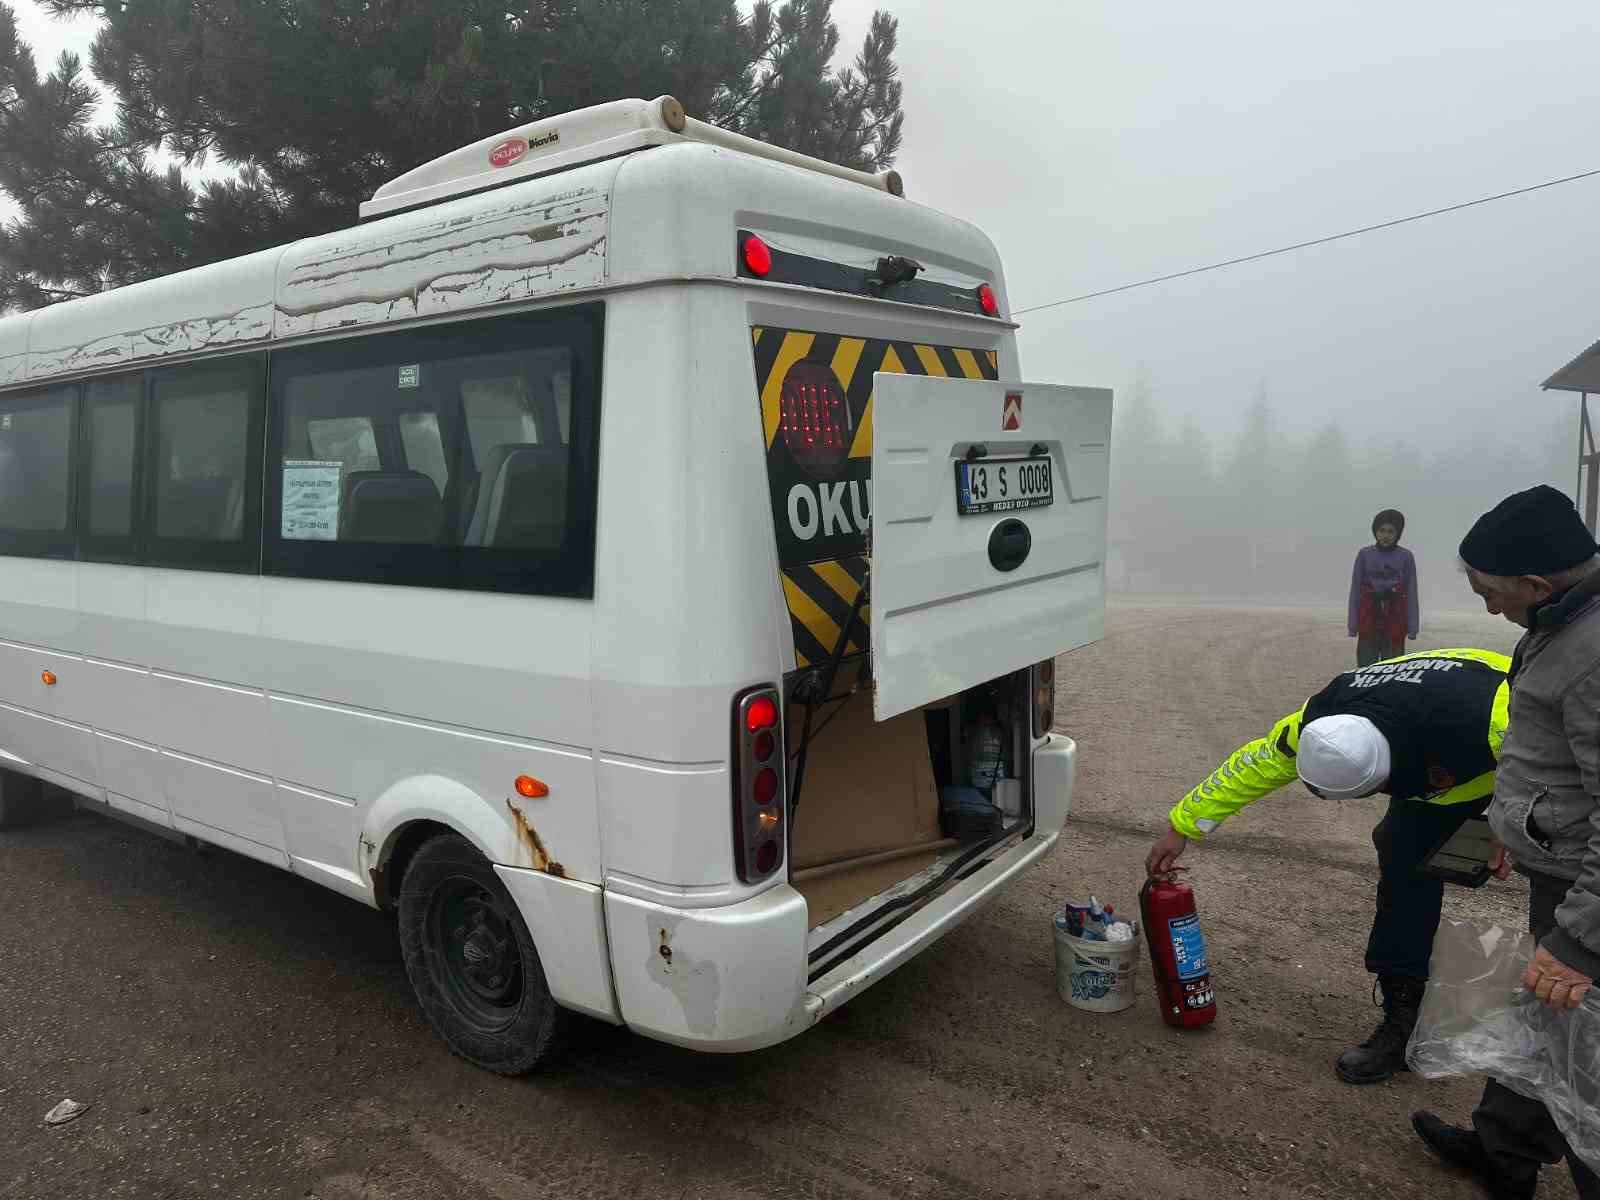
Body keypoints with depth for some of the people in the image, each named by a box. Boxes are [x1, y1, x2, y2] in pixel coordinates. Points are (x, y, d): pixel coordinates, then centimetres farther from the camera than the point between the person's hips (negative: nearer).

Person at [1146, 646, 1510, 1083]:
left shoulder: (1479, 719, -48)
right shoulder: (1322, 721, -29)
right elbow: (1253, 765, -15)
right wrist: (1182, 827, -10)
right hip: (1434, 767, 4)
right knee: (1405, 864, -6)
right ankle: (1403, 1017, 4)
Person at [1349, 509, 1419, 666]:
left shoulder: (1406, 556, 2)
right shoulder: (1365, 554, 3)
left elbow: (1411, 592, 2)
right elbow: (1355, 589, 4)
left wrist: (1412, 626, -2)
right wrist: (1353, 624, 1)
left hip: (1395, 620, 0)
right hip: (1368, 620, 0)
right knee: (1366, 667, 1)